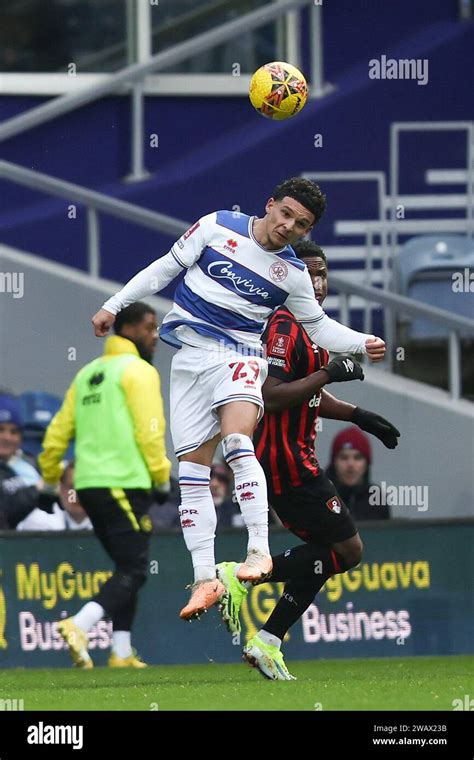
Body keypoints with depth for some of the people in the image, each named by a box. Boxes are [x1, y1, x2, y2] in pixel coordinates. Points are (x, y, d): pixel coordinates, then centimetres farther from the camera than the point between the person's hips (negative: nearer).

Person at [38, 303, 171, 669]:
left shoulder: (88, 373, 19)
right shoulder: (138, 370, -4)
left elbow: (59, 430, 16)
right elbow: (150, 430, -13)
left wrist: (50, 478, 22)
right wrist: (161, 477, -5)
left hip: (88, 485, 8)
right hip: (125, 484, -8)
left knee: (128, 567, 16)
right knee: (133, 571, -10)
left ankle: (122, 652, 10)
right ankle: (79, 626, -29)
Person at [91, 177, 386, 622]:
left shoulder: (293, 273, 3)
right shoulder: (217, 227, 1)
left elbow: (318, 326, 16)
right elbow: (165, 268, 9)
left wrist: (363, 344, -1)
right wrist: (114, 306, 10)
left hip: (239, 357, -2)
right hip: (190, 358, 2)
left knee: (236, 440, -30)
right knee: (191, 470, -2)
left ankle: (259, 551, -34)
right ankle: (205, 580, 2)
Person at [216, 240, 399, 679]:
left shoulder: (309, 328, 17)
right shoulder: (285, 327, -17)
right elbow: (273, 396, -27)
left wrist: (360, 417, 26)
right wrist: (329, 374, -25)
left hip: (292, 459, 10)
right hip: (287, 461, -10)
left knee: (320, 553, 13)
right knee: (347, 550, -8)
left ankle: (267, 643, 8)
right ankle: (240, 576, -9)